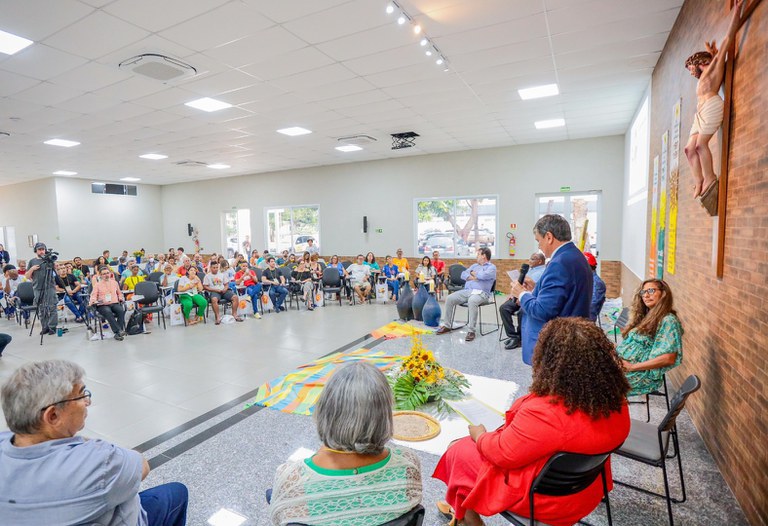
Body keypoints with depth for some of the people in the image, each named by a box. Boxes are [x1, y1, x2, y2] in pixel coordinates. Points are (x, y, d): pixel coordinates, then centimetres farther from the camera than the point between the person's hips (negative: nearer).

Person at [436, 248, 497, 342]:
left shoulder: (491, 267, 4)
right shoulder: (474, 265, 26)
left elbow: (483, 275, -17)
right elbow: (463, 274, 14)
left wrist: (473, 273, 2)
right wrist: (471, 277, -5)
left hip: (481, 293, -7)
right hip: (466, 291, 7)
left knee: (472, 301, -39)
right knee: (449, 298, -12)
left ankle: (471, 330, -31)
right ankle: (447, 325, -1)